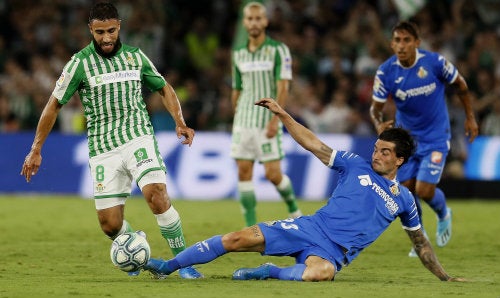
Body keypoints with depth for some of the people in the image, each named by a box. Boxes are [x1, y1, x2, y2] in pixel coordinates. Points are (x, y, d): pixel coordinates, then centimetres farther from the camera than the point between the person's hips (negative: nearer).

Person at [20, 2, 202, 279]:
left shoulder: (135, 56, 5)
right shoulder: (80, 63, -3)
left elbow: (164, 89, 19)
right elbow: (53, 105, 3)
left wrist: (180, 122, 3)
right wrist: (36, 150, 2)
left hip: (139, 139, 0)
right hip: (103, 150, 0)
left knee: (157, 196, -24)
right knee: (110, 225, -4)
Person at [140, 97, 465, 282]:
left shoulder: (404, 200, 11)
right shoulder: (357, 165, 10)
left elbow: (420, 241, 22)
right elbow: (315, 145, 8)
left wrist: (445, 277, 20)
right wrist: (283, 115, -1)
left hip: (333, 250, -2)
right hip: (310, 228, 2)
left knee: (319, 273, -43)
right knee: (237, 239, -14)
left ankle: (268, 272, -21)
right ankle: (169, 265, -5)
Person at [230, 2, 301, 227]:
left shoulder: (278, 50, -4)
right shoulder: (238, 54, 11)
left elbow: (282, 87, -11)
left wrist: (274, 119, -20)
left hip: (267, 122, -4)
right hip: (243, 122, 4)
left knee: (273, 173, -7)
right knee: (244, 171, -2)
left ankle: (294, 210, 20)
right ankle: (251, 226, 3)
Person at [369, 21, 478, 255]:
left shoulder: (435, 62, -19)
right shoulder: (385, 72, -14)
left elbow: (460, 84, 0)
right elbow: (376, 106, -5)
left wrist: (470, 117, 6)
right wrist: (379, 125, -28)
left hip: (435, 137, -3)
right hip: (405, 137, 3)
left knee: (424, 190, -13)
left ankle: (443, 214, 23)